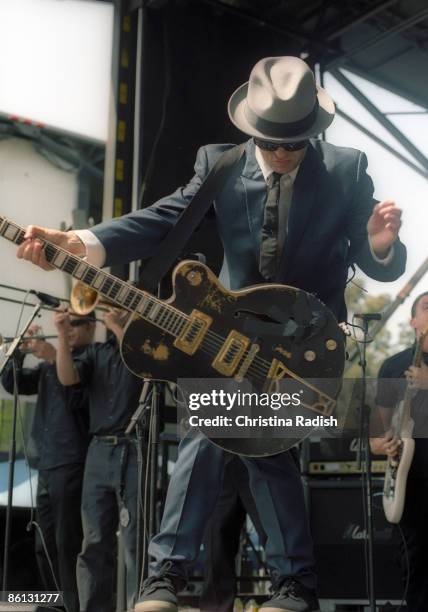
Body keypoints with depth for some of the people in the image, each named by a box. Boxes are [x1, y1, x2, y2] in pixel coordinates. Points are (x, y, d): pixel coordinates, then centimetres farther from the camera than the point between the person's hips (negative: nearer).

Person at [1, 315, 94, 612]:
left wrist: (55, 359, -20)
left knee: (68, 544, -10)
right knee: (46, 546, 12)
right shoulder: (50, 363, 18)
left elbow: (76, 399, -17)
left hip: (72, 464, -8)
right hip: (47, 464, 8)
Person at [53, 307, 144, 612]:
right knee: (95, 543, 5)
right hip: (99, 452, 5)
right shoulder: (97, 351, 18)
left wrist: (118, 327, -11)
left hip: (135, 452, -5)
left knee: (135, 543, -6)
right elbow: (68, 378, 3)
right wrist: (63, 335, -7)